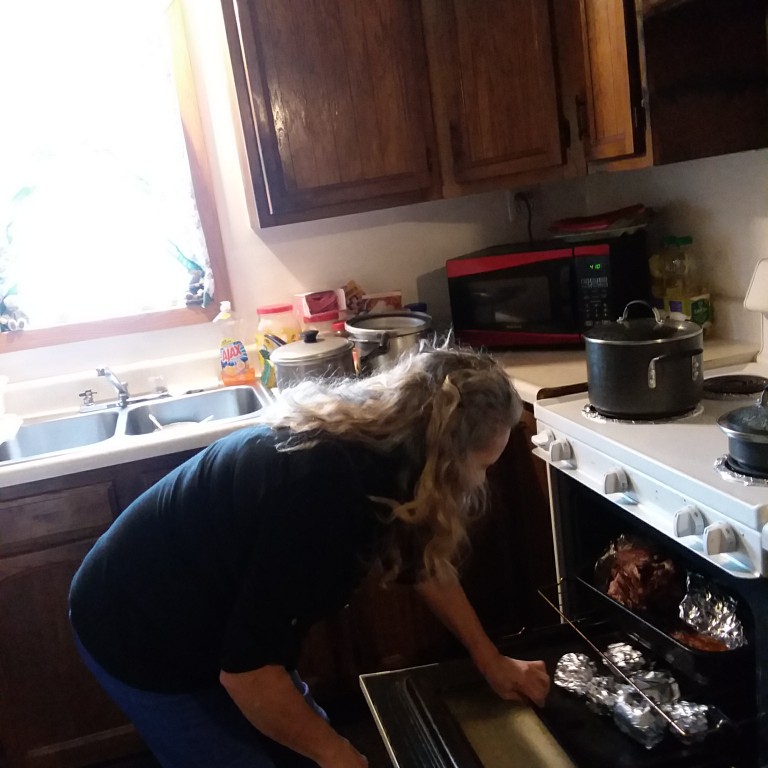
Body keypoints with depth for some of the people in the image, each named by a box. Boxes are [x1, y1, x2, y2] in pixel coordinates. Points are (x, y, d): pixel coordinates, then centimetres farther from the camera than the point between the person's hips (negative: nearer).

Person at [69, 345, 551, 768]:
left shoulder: (377, 450, -9)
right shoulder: (323, 487, -37)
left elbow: (424, 561, 9)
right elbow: (246, 669, -31)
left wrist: (490, 660, 16)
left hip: (213, 619, 8)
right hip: (139, 636, -7)